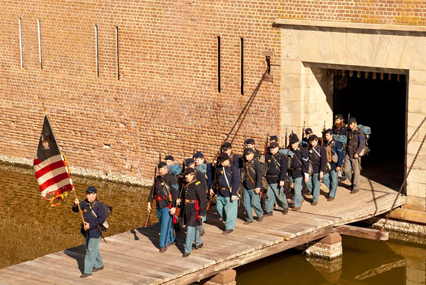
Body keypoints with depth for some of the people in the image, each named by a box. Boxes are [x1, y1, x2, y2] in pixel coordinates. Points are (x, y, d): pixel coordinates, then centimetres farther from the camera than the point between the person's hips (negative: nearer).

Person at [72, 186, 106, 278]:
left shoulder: (99, 205, -17)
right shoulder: (85, 202, 1)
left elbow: (102, 219, -21)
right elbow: (75, 210, 1)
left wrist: (90, 225, -24)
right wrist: (75, 204, -22)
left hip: (95, 231, -7)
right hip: (86, 230, 7)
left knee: (91, 250, -4)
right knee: (93, 249, 20)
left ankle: (87, 271, 1)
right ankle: (99, 265, 37)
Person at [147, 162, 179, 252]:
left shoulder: (171, 179, -17)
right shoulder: (157, 178, 6)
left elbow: (175, 193, -19)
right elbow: (153, 191, 14)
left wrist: (174, 207, -22)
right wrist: (149, 202, 9)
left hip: (168, 207, -8)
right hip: (159, 206, 8)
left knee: (165, 225, -6)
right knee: (163, 224, 17)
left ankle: (163, 245, 2)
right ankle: (171, 240, 35)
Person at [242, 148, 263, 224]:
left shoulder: (256, 163, -13)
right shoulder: (245, 162, 7)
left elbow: (259, 176, -15)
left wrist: (258, 187, -17)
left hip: (254, 187, -6)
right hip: (246, 186, 6)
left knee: (254, 203, -3)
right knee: (246, 203, 6)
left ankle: (260, 215, 23)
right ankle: (249, 219, 17)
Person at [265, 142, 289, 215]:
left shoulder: (282, 157, -6)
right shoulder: (268, 157, 9)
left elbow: (284, 169, -12)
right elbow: (266, 167, 15)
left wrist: (282, 180, -18)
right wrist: (266, 177, 11)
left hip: (277, 180, -5)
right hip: (269, 180, 5)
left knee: (279, 195, 4)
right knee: (269, 195, 4)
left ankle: (285, 207, 27)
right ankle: (269, 211, 11)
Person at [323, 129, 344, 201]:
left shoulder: (336, 144, -13)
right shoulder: (325, 143, 5)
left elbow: (341, 155, -13)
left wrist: (339, 165, -16)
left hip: (334, 165, -6)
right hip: (327, 165, 6)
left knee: (334, 181, 3)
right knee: (325, 178, 8)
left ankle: (332, 195, 14)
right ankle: (331, 189, 31)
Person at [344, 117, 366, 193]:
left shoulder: (359, 132, -10)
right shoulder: (349, 131, 10)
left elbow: (362, 144, -14)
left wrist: (357, 153, -19)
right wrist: (346, 151, 17)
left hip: (355, 155, -7)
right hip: (348, 154, 7)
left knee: (356, 171, -1)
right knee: (346, 170, 7)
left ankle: (356, 187, 8)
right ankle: (352, 182, 27)